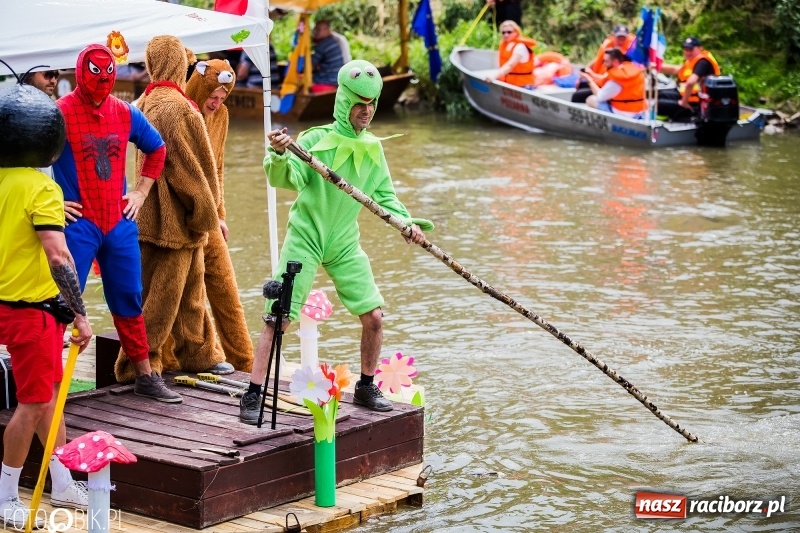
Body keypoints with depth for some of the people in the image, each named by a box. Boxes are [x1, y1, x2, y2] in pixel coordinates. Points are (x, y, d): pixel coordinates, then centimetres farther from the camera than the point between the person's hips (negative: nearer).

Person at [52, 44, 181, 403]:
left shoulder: (125, 114, 6)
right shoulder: (60, 113, -9)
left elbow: (156, 149, 23)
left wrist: (142, 191, 14)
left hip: (119, 223, 5)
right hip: (77, 225, -5)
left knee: (129, 302, 13)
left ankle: (145, 377, 22)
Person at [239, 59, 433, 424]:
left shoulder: (373, 149, 4)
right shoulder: (315, 140, -12)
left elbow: (384, 196, 10)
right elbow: (286, 178, -25)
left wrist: (407, 223, -7)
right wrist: (279, 156, -47)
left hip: (345, 245, 5)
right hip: (304, 240, -5)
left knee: (373, 317, 0)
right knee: (278, 319, -8)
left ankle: (366, 389, 21)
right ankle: (252, 397, -1)